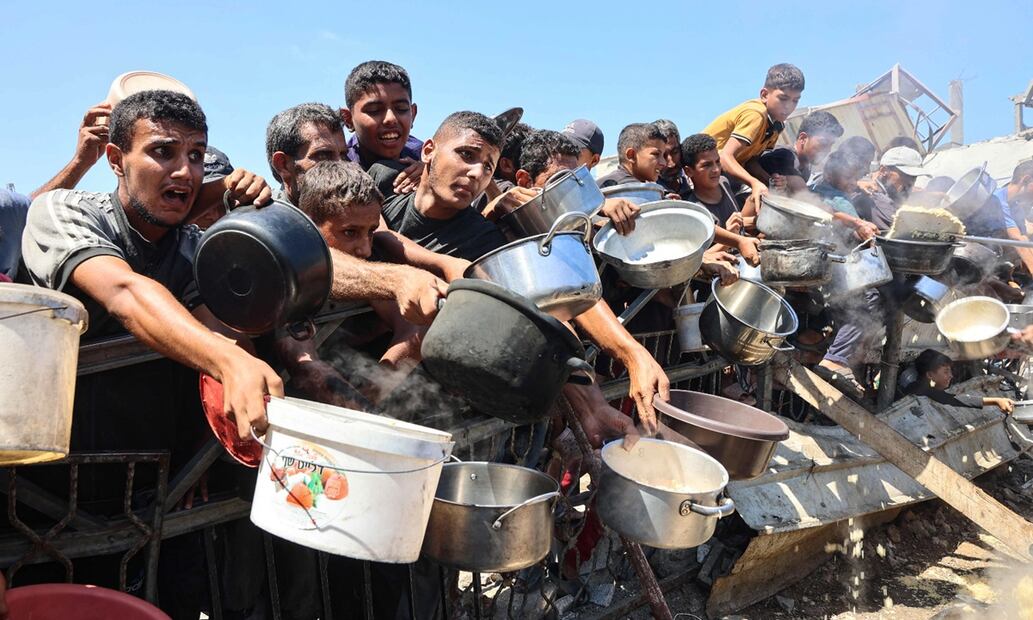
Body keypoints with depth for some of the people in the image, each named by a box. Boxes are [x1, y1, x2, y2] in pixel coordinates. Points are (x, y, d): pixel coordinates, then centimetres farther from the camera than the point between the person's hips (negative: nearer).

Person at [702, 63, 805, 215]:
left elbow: (751, 161, -2)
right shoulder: (755, 114, -26)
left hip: (730, 168, 9)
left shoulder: (776, 122, 1)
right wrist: (755, 183, -49)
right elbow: (726, 157, -36)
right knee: (760, 196, -23)